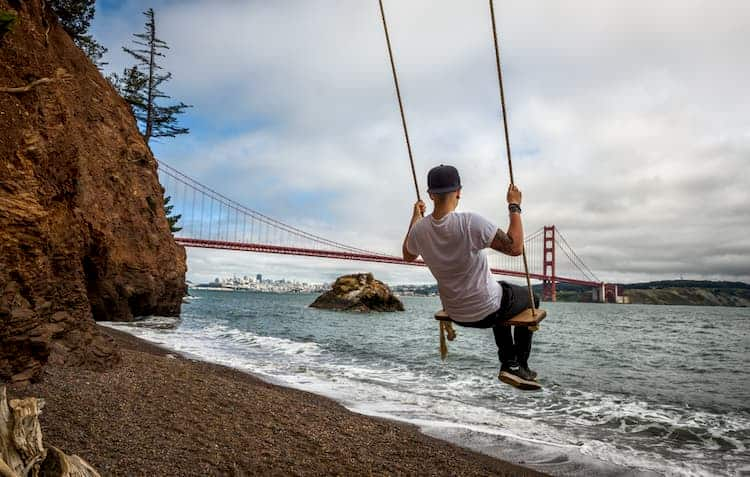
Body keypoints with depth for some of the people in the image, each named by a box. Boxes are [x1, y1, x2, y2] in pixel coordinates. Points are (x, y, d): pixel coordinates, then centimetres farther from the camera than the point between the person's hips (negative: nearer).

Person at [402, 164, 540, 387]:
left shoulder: (420, 229, -11)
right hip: (487, 311, -5)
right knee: (530, 298, 27)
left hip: (456, 314, 6)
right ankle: (521, 366, 28)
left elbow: (408, 255, 11)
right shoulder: (470, 222, -30)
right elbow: (515, 247, -26)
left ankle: (508, 363, 33)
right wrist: (514, 207, -15)